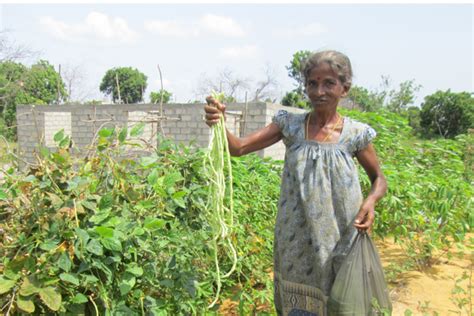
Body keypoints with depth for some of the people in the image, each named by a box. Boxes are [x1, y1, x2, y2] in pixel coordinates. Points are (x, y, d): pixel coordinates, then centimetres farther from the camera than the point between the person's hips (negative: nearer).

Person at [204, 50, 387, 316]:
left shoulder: (356, 134, -6)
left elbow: (379, 179, 7)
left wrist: (371, 200, -15)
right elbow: (239, 147, -9)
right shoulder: (290, 124, -3)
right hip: (295, 239, 1)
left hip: (337, 239, -1)